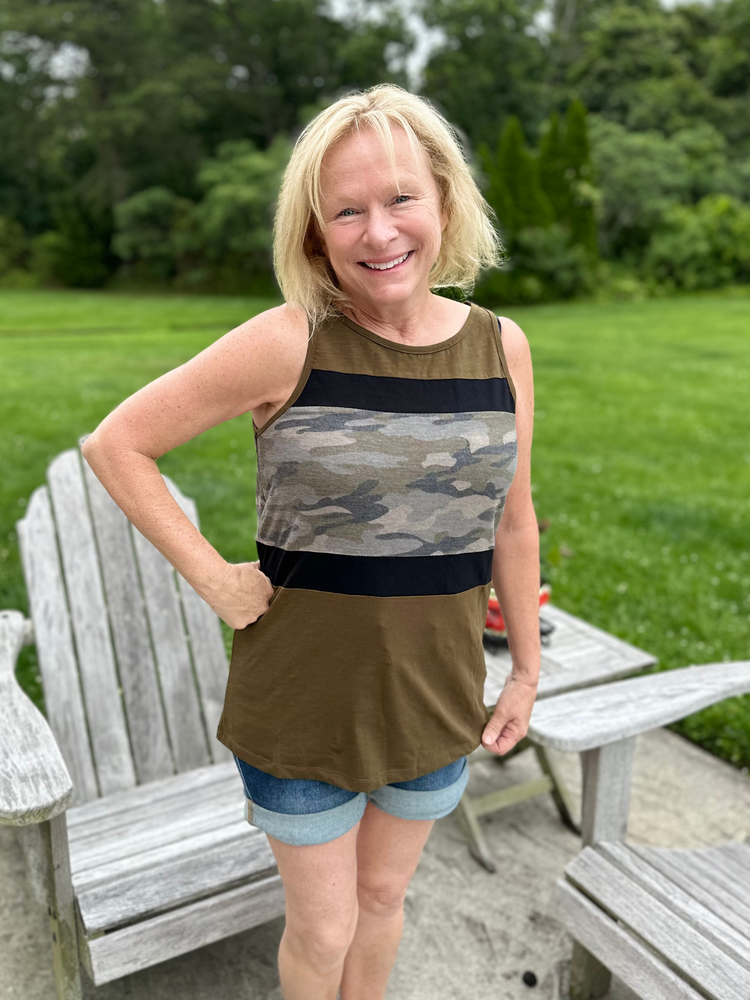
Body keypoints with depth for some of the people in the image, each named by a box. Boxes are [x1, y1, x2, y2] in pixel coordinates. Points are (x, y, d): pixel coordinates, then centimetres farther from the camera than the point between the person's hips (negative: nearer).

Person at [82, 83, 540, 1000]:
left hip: (437, 698, 4)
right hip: (302, 699, -3)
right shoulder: (287, 344, -17)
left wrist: (526, 669, 9)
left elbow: (512, 522, 4)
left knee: (383, 895, 27)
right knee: (323, 926, 18)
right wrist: (214, 580, -15)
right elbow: (116, 443, -10)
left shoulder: (501, 346, -5)